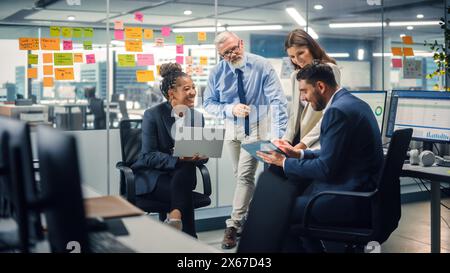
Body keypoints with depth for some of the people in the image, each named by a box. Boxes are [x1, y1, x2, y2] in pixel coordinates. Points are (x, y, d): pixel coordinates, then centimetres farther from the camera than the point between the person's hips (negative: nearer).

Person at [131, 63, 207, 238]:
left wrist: (199, 156, -19)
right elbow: (148, 156, -15)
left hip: (183, 173, 4)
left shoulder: (197, 116, 7)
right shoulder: (153, 115, -8)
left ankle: (175, 216, -30)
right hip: (152, 176, -4)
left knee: (184, 173, -33)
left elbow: (202, 156, 7)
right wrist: (178, 159, -31)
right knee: (184, 194, -32)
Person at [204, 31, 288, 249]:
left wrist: (277, 135, -36)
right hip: (232, 128, 4)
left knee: (244, 176, -11)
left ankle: (234, 225, -2)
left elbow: (277, 101, -25)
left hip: (257, 127, -4)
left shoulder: (261, 66, -20)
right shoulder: (217, 72, -11)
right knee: (241, 176, 14)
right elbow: (209, 104, -3)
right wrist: (230, 109, -24)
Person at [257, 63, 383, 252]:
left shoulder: (338, 111, -20)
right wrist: (299, 154, 12)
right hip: (363, 189, 10)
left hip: (352, 199, -10)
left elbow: (326, 168, -19)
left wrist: (285, 163, -8)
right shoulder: (351, 102, 11)